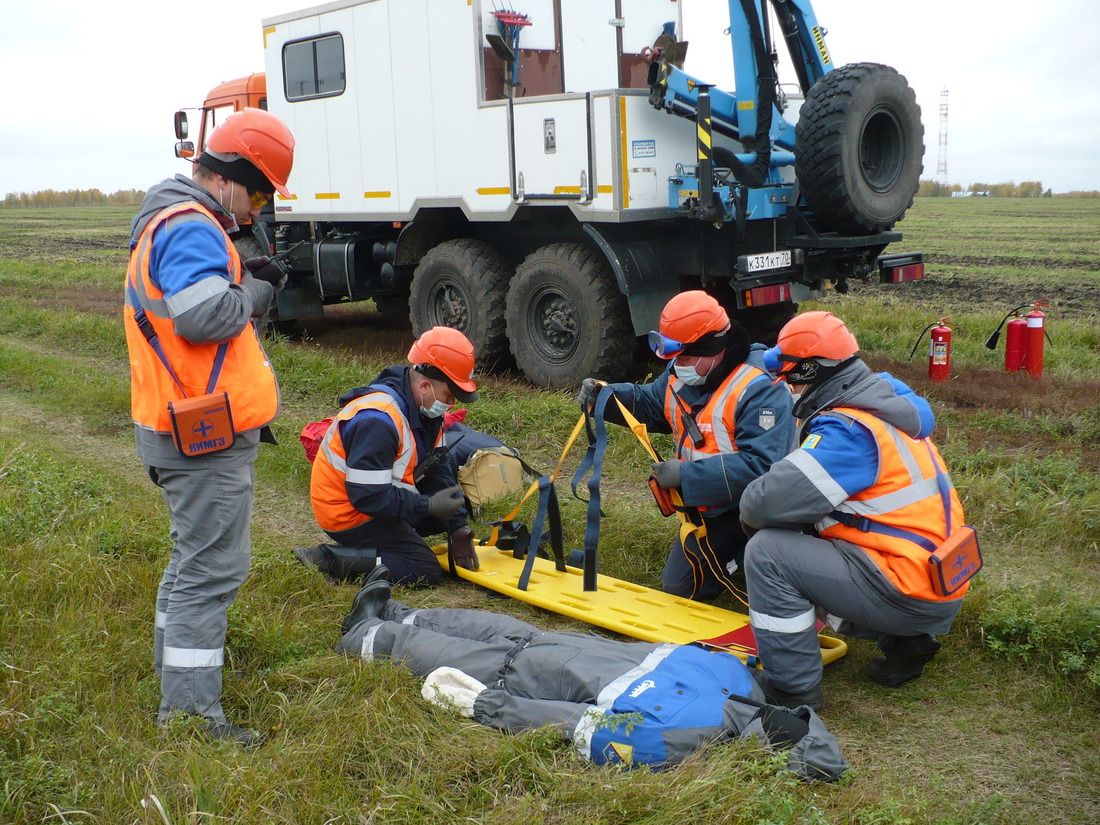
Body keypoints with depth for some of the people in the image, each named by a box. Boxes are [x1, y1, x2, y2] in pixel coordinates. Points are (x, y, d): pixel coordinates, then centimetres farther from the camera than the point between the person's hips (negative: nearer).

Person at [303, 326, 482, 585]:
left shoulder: (425, 408, -1)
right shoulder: (378, 421, -30)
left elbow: (438, 470, 3)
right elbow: (368, 497, -29)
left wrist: (458, 528, -3)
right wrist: (428, 505, -23)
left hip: (384, 494, 10)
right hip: (349, 515, -9)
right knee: (426, 571, -15)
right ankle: (327, 559, -14)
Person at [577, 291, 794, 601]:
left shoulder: (760, 390, -29)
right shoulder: (681, 376, -2)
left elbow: (760, 465, -36)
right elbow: (649, 404, 15)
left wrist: (687, 474, -36)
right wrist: (603, 396, -4)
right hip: (711, 510, 8)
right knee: (678, 588, 15)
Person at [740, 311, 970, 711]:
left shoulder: (847, 430, -21)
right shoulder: (882, 404, 9)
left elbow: (766, 503, -27)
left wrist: (752, 509, -4)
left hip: (912, 595, -10)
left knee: (768, 552, -13)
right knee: (801, 540, 23)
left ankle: (793, 693, -4)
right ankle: (905, 642, 20)